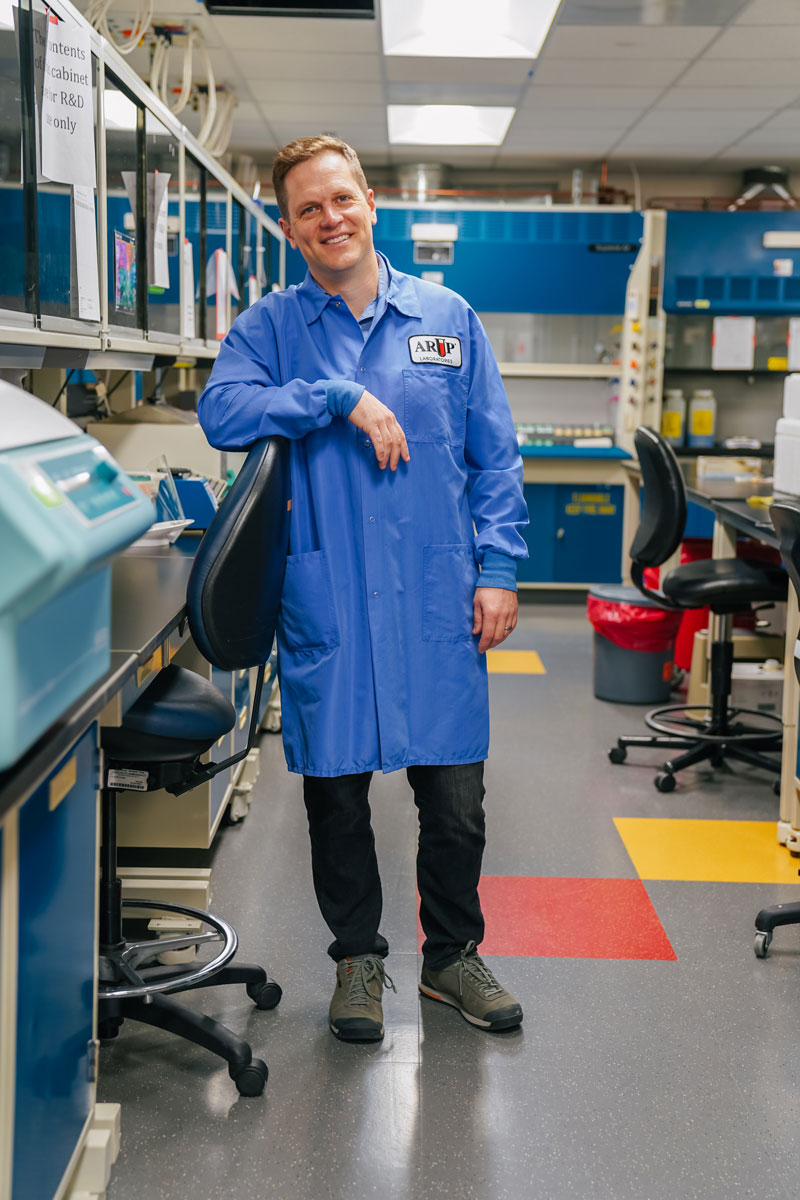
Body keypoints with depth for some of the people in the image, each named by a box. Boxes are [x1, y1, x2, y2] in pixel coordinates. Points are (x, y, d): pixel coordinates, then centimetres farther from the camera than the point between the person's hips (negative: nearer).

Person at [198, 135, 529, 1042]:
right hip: (325, 604, -1)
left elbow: (494, 457, 9)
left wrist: (497, 569, 0)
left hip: (438, 601, 1)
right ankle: (357, 958, 29)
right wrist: (341, 399, -19)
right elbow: (221, 412, -14)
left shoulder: (447, 318, 9)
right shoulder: (269, 326, 5)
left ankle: (452, 955, 29)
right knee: (336, 794, 10)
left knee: (455, 797, 8)